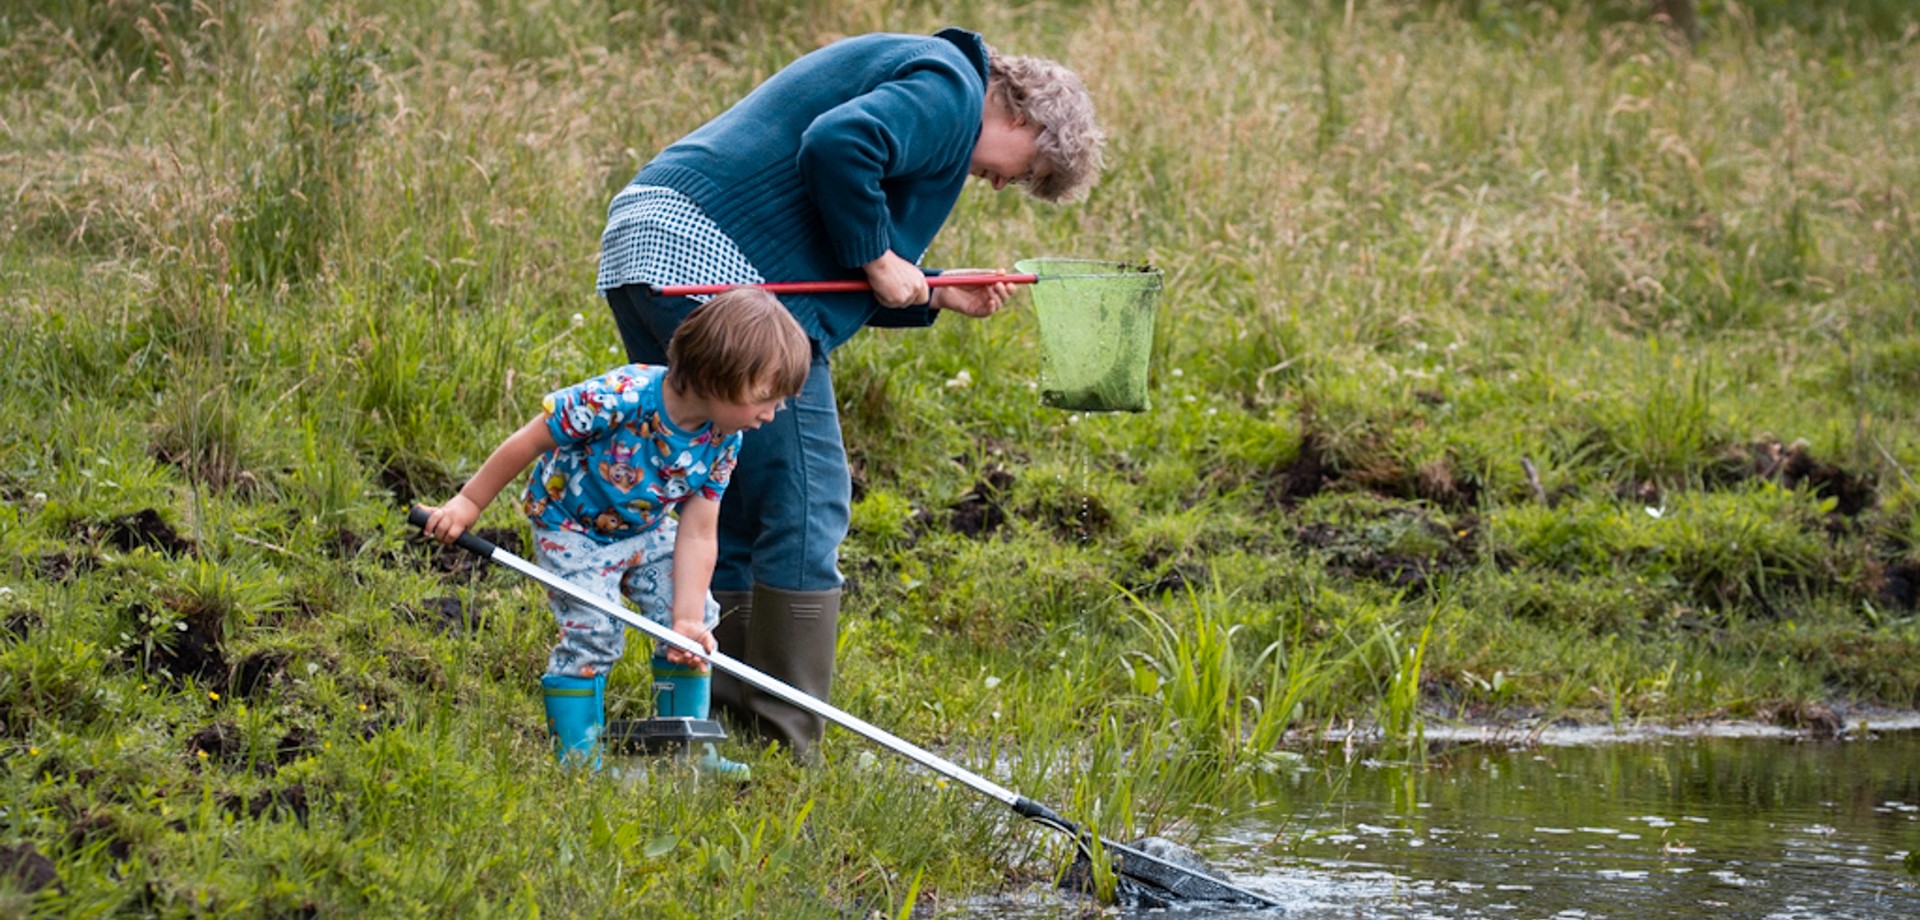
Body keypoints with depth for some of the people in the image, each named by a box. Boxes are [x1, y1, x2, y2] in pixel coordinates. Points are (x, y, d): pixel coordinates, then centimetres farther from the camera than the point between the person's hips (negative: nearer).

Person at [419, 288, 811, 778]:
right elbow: (528, 443, -27)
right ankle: (577, 758, -5)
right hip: (573, 528, -6)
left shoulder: (722, 442, -18)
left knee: (696, 621, 0)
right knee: (592, 632, -17)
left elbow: (698, 535, -14)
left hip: (645, 530, 6)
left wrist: (688, 619, -21)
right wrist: (469, 503, -18)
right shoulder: (620, 398, -38)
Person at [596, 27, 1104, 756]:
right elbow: (838, 145, -21)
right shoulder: (949, 85, -2)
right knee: (803, 507, -5)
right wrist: (878, 258, -10)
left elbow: (834, 272, 26)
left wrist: (934, 295, 20)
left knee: (724, 511, 17)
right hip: (721, 260, -10)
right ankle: (786, 743, -4)